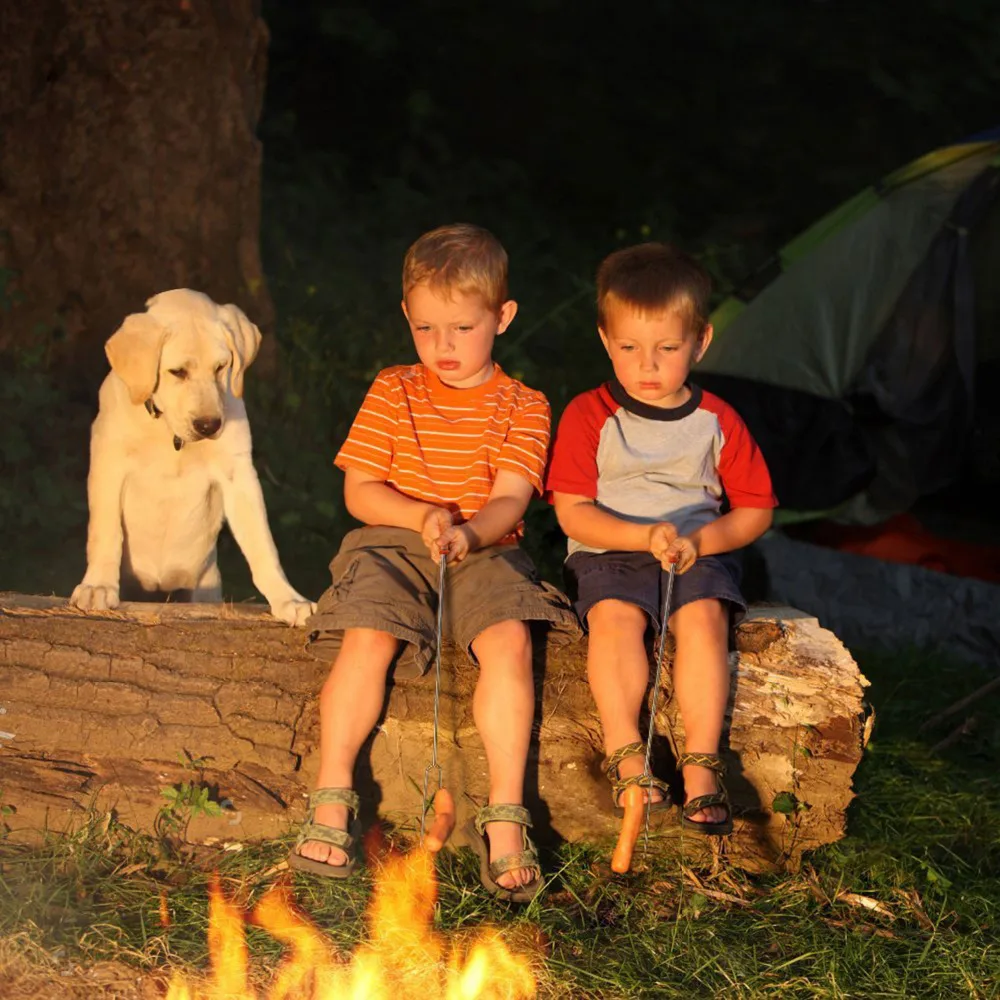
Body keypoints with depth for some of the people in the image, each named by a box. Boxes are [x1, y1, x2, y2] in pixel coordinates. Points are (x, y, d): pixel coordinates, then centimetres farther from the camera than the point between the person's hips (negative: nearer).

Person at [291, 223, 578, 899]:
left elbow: (510, 500, -7)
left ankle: (505, 818, -25)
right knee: (368, 637, -29)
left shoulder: (522, 407, 4)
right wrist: (423, 517, -14)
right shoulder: (392, 392, 7)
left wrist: (468, 531, -29)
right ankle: (331, 800, -17)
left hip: (485, 552, 0)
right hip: (392, 546, 1)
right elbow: (360, 491, 3)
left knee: (509, 638, -30)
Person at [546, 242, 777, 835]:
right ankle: (626, 753, -25)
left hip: (701, 555, 1)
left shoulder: (718, 422, 5)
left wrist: (701, 541, -13)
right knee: (615, 614, -32)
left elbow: (756, 511, 7)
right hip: (609, 551, -1)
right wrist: (645, 537, -20)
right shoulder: (589, 416, 1)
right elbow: (573, 513, -5)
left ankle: (702, 764, -27)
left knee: (703, 613, -30)